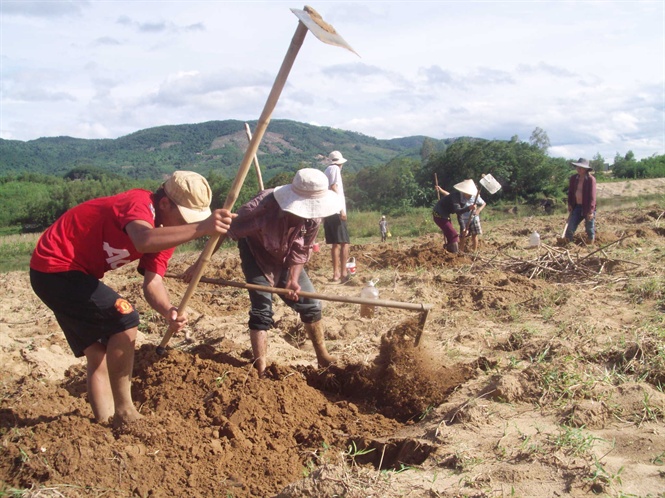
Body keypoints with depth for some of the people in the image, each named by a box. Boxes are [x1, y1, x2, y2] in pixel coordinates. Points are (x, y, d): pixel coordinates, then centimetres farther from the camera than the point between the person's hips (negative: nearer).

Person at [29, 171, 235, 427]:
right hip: (54, 267, -10)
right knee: (124, 319, -20)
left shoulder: (165, 231, 3)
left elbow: (152, 280, -9)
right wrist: (201, 229, -60)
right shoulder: (140, 203, -25)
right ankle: (124, 413, -10)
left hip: (72, 271, 10)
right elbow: (144, 241, -49)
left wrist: (168, 310, -30)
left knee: (98, 354, 11)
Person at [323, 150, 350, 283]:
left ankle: (336, 274, 10)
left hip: (327, 212, 9)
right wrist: (341, 209, -18)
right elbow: (334, 188, -14)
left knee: (335, 244, 10)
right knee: (344, 242, -7)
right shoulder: (335, 169, -2)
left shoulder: (327, 171, 22)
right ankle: (343, 273, -12)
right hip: (335, 211, -9)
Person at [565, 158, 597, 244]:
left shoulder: (591, 179, -13)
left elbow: (592, 195, -15)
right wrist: (570, 205, 4)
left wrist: (591, 210, -19)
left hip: (587, 207, -4)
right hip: (577, 206, 5)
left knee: (590, 229, 8)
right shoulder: (573, 178, 4)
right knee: (570, 227, -3)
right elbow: (570, 193, 12)